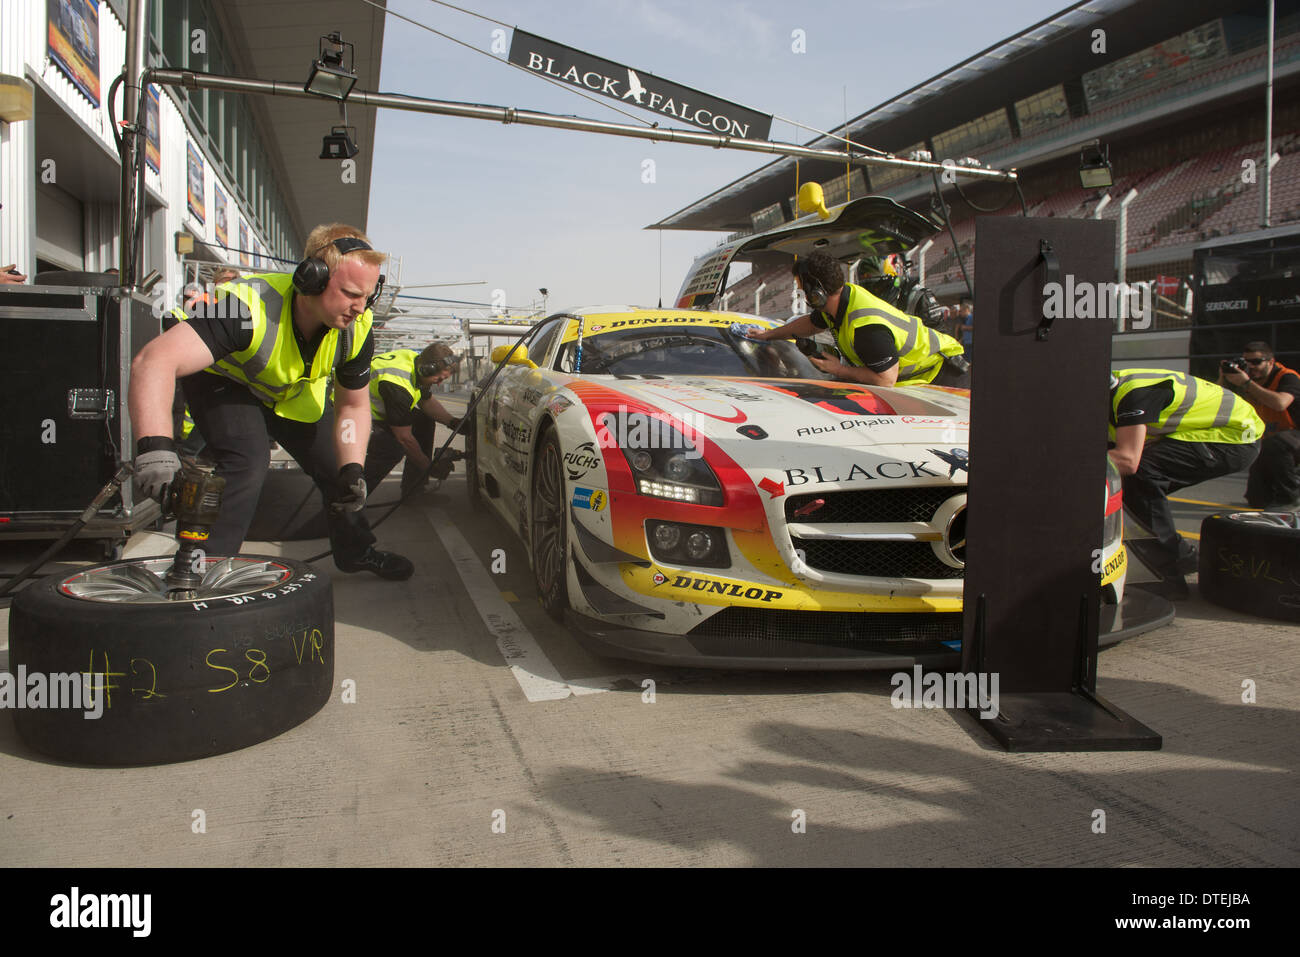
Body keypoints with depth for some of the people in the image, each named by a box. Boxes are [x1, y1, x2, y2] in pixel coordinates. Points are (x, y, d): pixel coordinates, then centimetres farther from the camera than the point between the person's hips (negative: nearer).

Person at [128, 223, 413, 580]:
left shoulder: (356, 327, -26)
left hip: (292, 390, 5)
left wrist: (352, 471, -26)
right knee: (247, 463, -28)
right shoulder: (252, 306, -44)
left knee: (335, 465, 4)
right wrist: (156, 447, -69)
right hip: (224, 381, -5)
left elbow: (353, 406, -10)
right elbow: (155, 361, -55)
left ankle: (357, 552, 30)